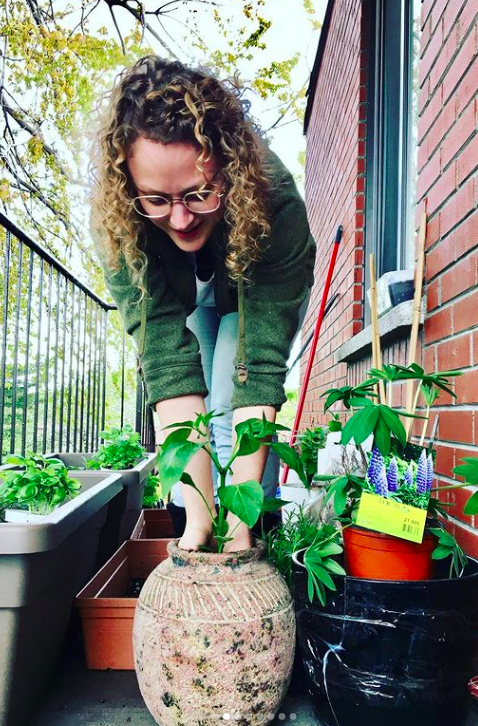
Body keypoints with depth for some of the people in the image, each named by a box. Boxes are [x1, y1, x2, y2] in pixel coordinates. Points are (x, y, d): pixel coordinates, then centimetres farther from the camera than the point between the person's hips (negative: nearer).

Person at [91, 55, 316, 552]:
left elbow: (261, 361, -42)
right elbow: (165, 355, -39)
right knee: (189, 415, -5)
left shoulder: (275, 203, -41)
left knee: (235, 412, -18)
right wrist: (199, 515, -42)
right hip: (180, 299, 2)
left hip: (260, 295, -2)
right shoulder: (116, 218, -36)